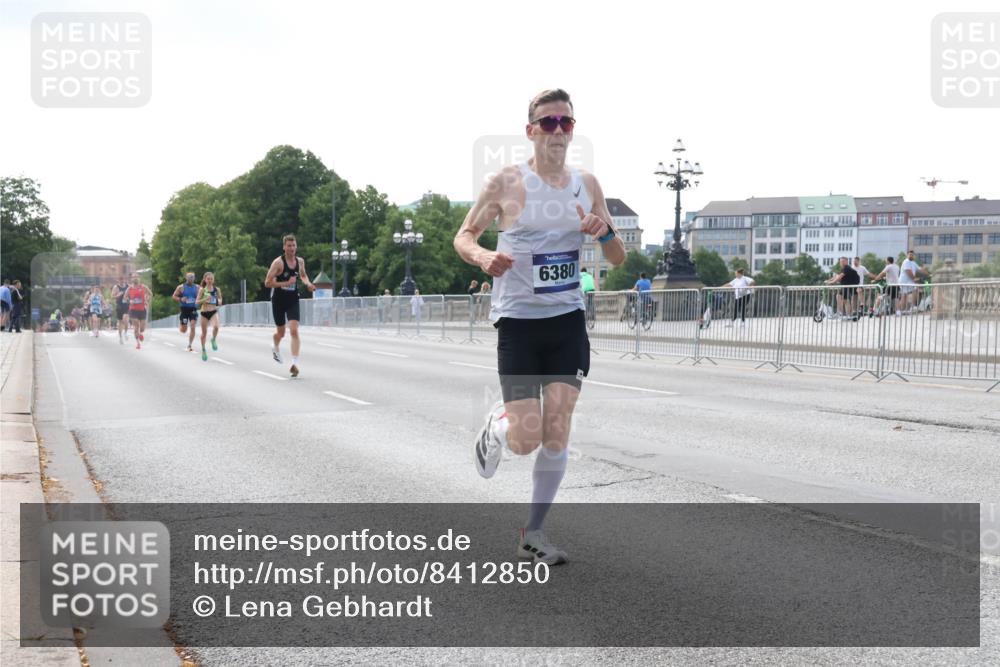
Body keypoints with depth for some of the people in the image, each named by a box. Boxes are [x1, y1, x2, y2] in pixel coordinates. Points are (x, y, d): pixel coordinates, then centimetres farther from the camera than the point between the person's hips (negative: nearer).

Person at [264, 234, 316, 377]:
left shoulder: (300, 261, 1)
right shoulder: (278, 262, -14)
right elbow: (267, 283, -16)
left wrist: (308, 283, 1)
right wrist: (286, 283, -26)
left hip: (293, 301, 2)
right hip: (278, 301, -2)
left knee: (294, 330, -15)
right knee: (280, 332, 12)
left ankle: (295, 363, -18)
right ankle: (276, 348, 48)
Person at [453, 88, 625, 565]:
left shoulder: (587, 185, 7)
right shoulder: (507, 182, -5)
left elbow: (618, 259, 12)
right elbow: (463, 236, 1)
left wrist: (605, 232, -11)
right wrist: (483, 257, -21)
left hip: (568, 320, 3)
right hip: (518, 320, -3)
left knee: (556, 433, -1)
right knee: (524, 440, -8)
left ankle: (533, 533, 14)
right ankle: (495, 425, 29)